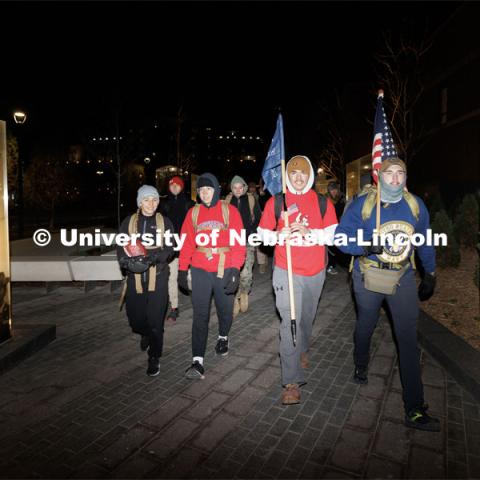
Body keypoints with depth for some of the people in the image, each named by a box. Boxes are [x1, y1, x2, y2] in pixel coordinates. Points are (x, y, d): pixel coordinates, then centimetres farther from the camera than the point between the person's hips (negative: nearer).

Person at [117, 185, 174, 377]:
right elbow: (120, 248, 1)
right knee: (135, 317, 9)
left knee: (155, 319, -2)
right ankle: (146, 334, 44)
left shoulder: (164, 222, 4)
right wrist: (129, 262, -20)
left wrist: (153, 257, -22)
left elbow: (170, 248, -4)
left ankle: (154, 358, 17)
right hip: (135, 277, 2)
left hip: (158, 277, -2)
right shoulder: (129, 222, 7)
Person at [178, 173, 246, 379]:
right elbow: (186, 243, 6)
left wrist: (235, 269, -14)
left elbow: (238, 243, -7)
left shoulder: (230, 211, -3)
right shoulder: (193, 212, 4)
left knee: (225, 310, 17)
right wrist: (182, 269, 3)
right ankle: (197, 361, 3)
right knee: (200, 315, -2)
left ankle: (223, 337, 46)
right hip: (200, 271, 1)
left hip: (225, 270, 0)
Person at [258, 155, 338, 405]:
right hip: (287, 272, -2)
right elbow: (262, 233, 3)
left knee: (307, 317, 20)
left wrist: (308, 232, -20)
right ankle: (292, 381, -2)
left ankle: (301, 350, 49)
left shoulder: (322, 202, 4)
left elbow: (332, 233, -3)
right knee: (290, 322, -9)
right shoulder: (275, 201, 1)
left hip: (315, 272, 3)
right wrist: (279, 234, -17)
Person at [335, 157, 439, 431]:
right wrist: (365, 247, -28)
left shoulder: (416, 205, 0)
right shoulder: (362, 204, -10)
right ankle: (361, 365, 50)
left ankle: (415, 409, 9)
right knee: (366, 325, 18)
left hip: (403, 278, 2)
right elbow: (341, 237, -10)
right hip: (369, 277, -1)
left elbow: (425, 242, 11)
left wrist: (430, 275, 13)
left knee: (409, 337, -1)